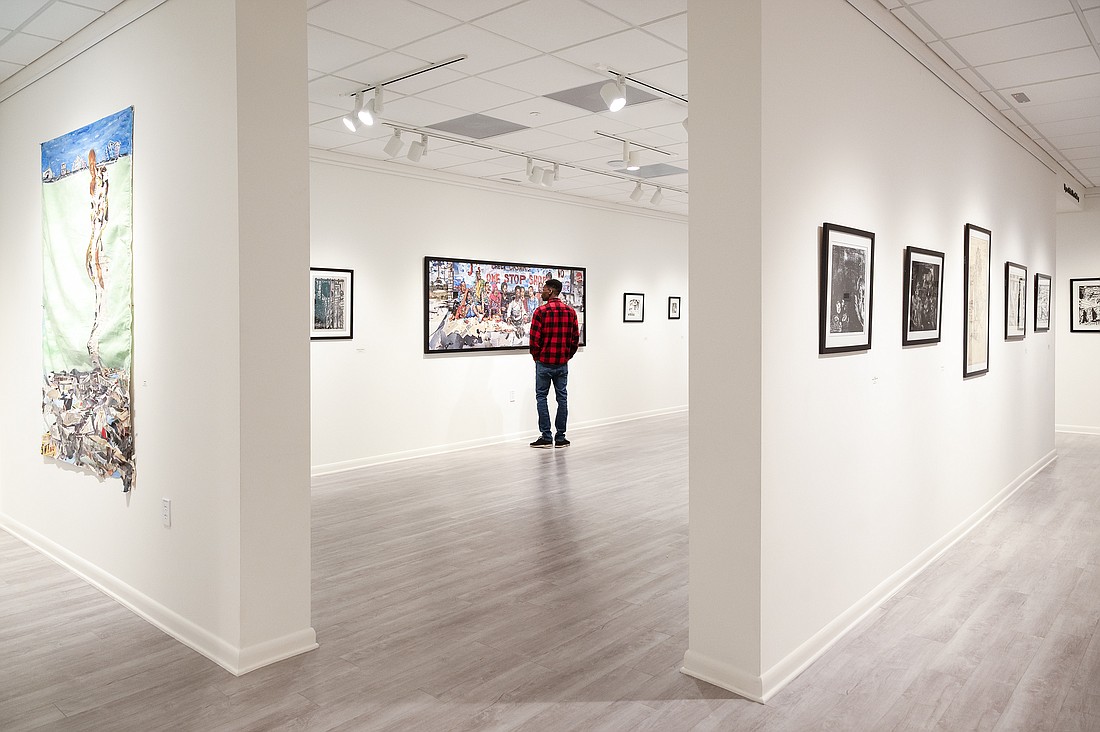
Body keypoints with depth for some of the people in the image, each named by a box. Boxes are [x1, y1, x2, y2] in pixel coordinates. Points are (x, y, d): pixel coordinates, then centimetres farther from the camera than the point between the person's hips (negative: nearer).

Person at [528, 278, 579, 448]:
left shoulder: (541, 311, -11)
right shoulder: (570, 312, 4)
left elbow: (535, 338, -12)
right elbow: (576, 338, 5)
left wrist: (536, 356, 3)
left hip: (544, 362, -4)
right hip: (562, 363, 4)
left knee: (541, 397, 5)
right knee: (562, 398, 8)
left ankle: (546, 437, 3)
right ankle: (560, 437, 11)